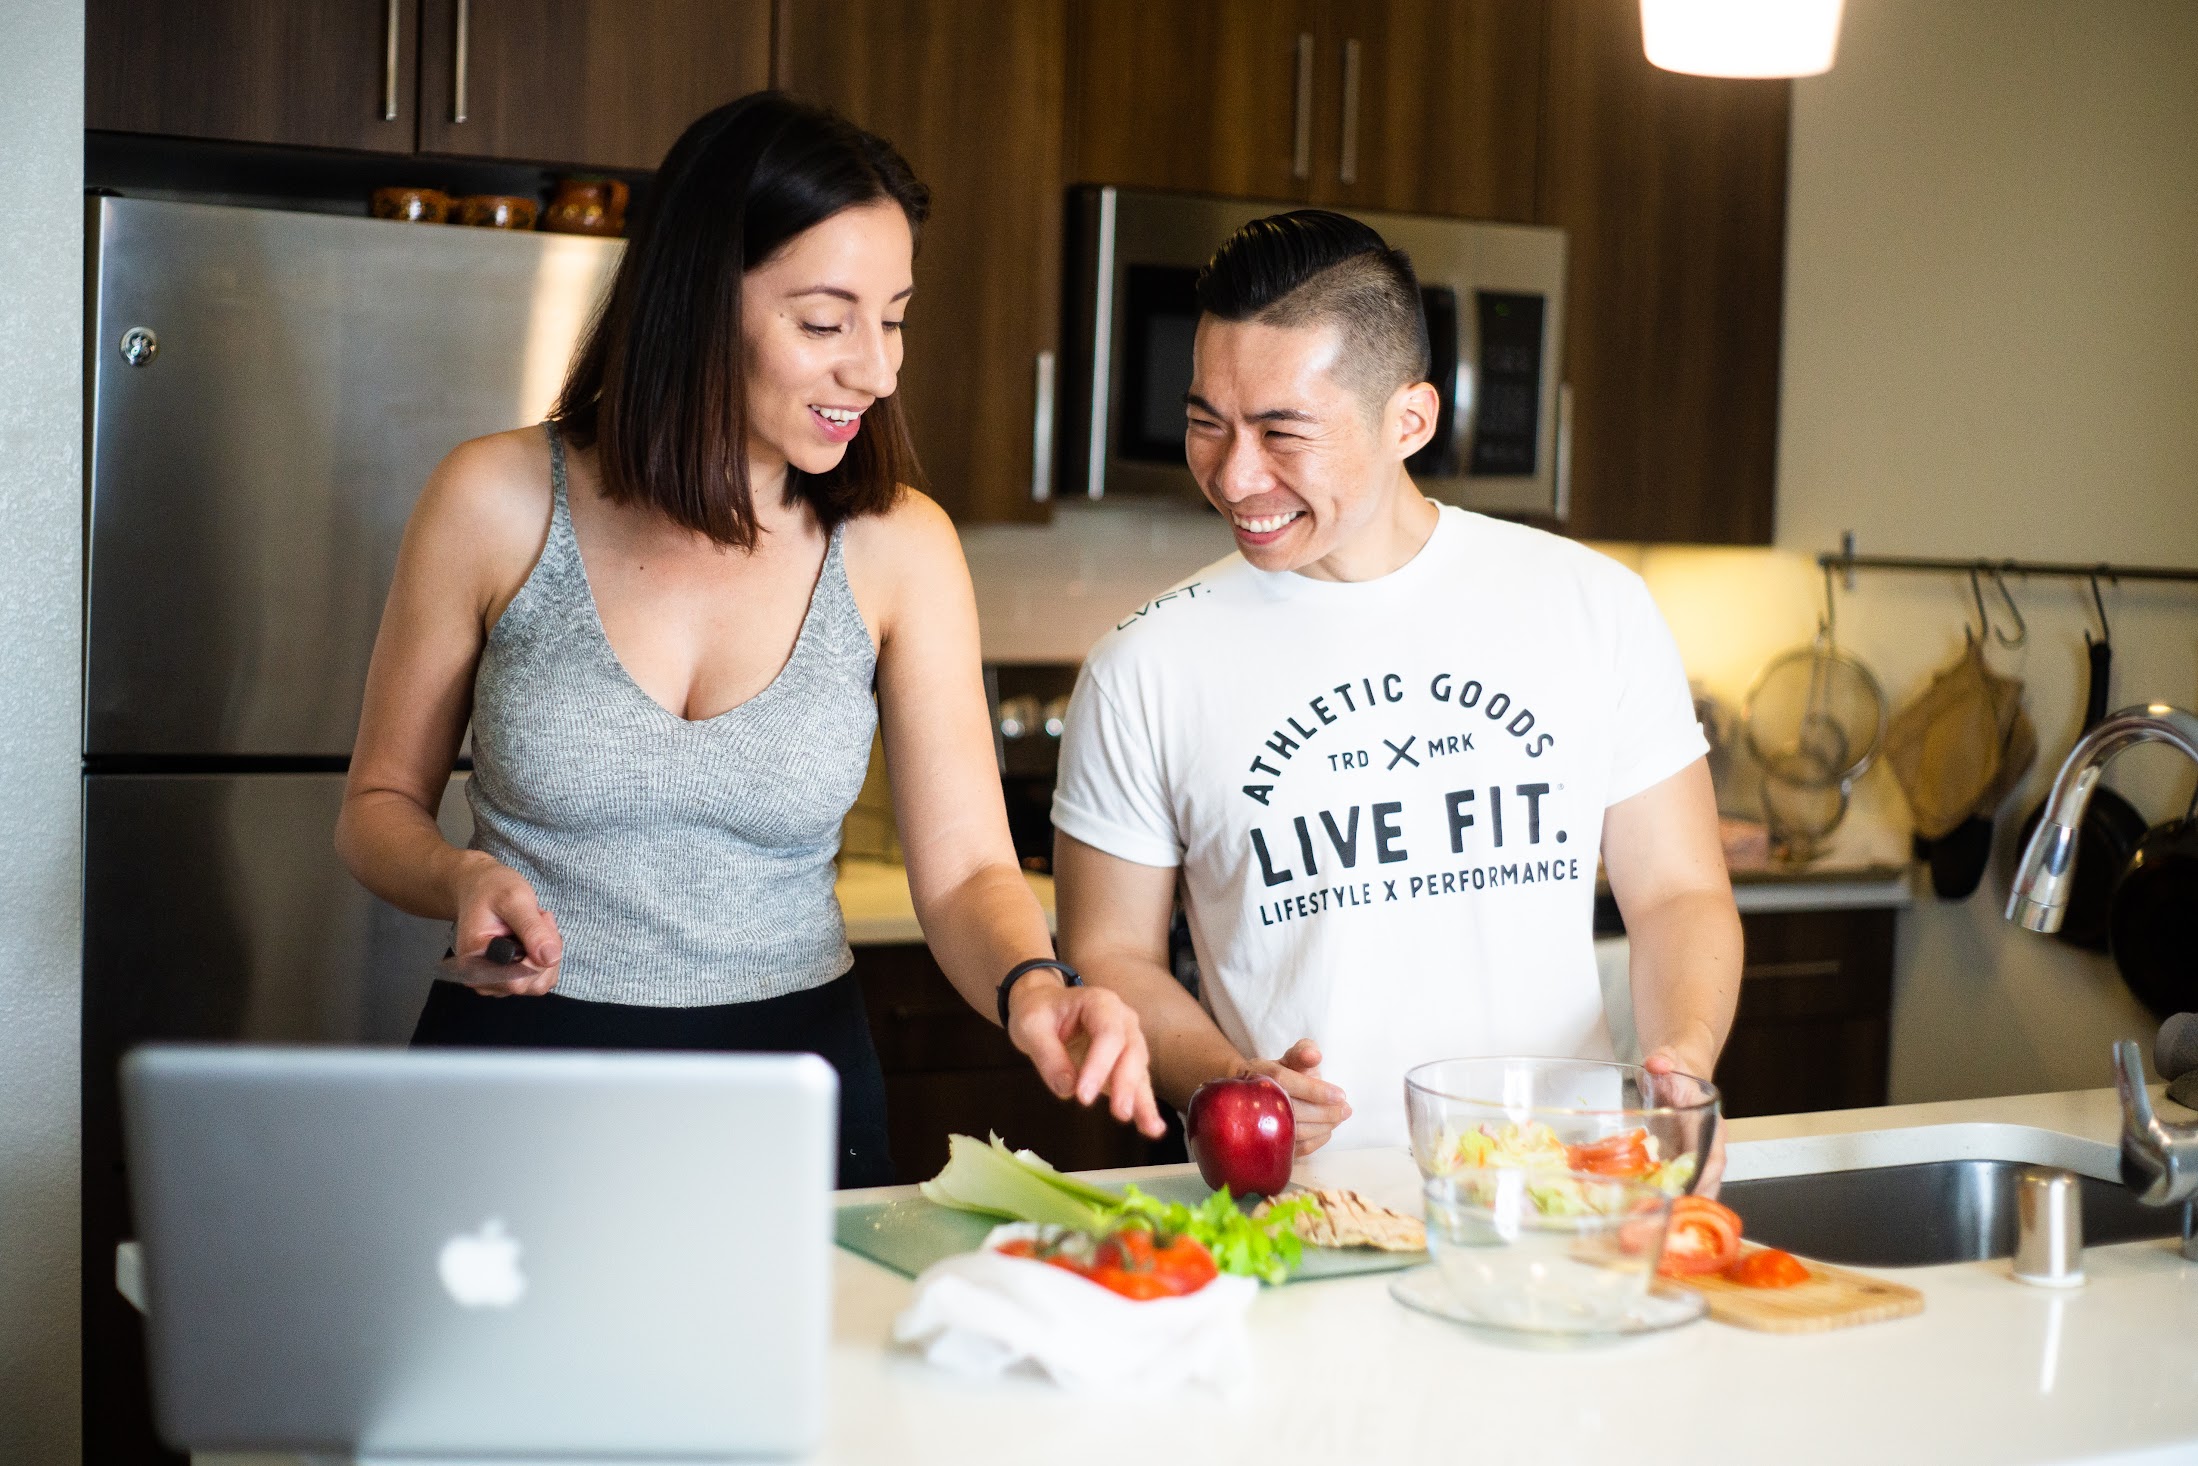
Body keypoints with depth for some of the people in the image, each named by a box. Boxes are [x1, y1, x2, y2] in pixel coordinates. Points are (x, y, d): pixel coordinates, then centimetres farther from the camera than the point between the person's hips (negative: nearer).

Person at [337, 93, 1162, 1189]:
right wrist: (464, 879, -16)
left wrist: (1032, 985, -26)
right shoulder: (498, 501, -6)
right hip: (520, 1076, -1)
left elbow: (965, 871, -6)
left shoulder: (899, 547, -3)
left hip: (792, 1087, 1)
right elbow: (380, 803, 5)